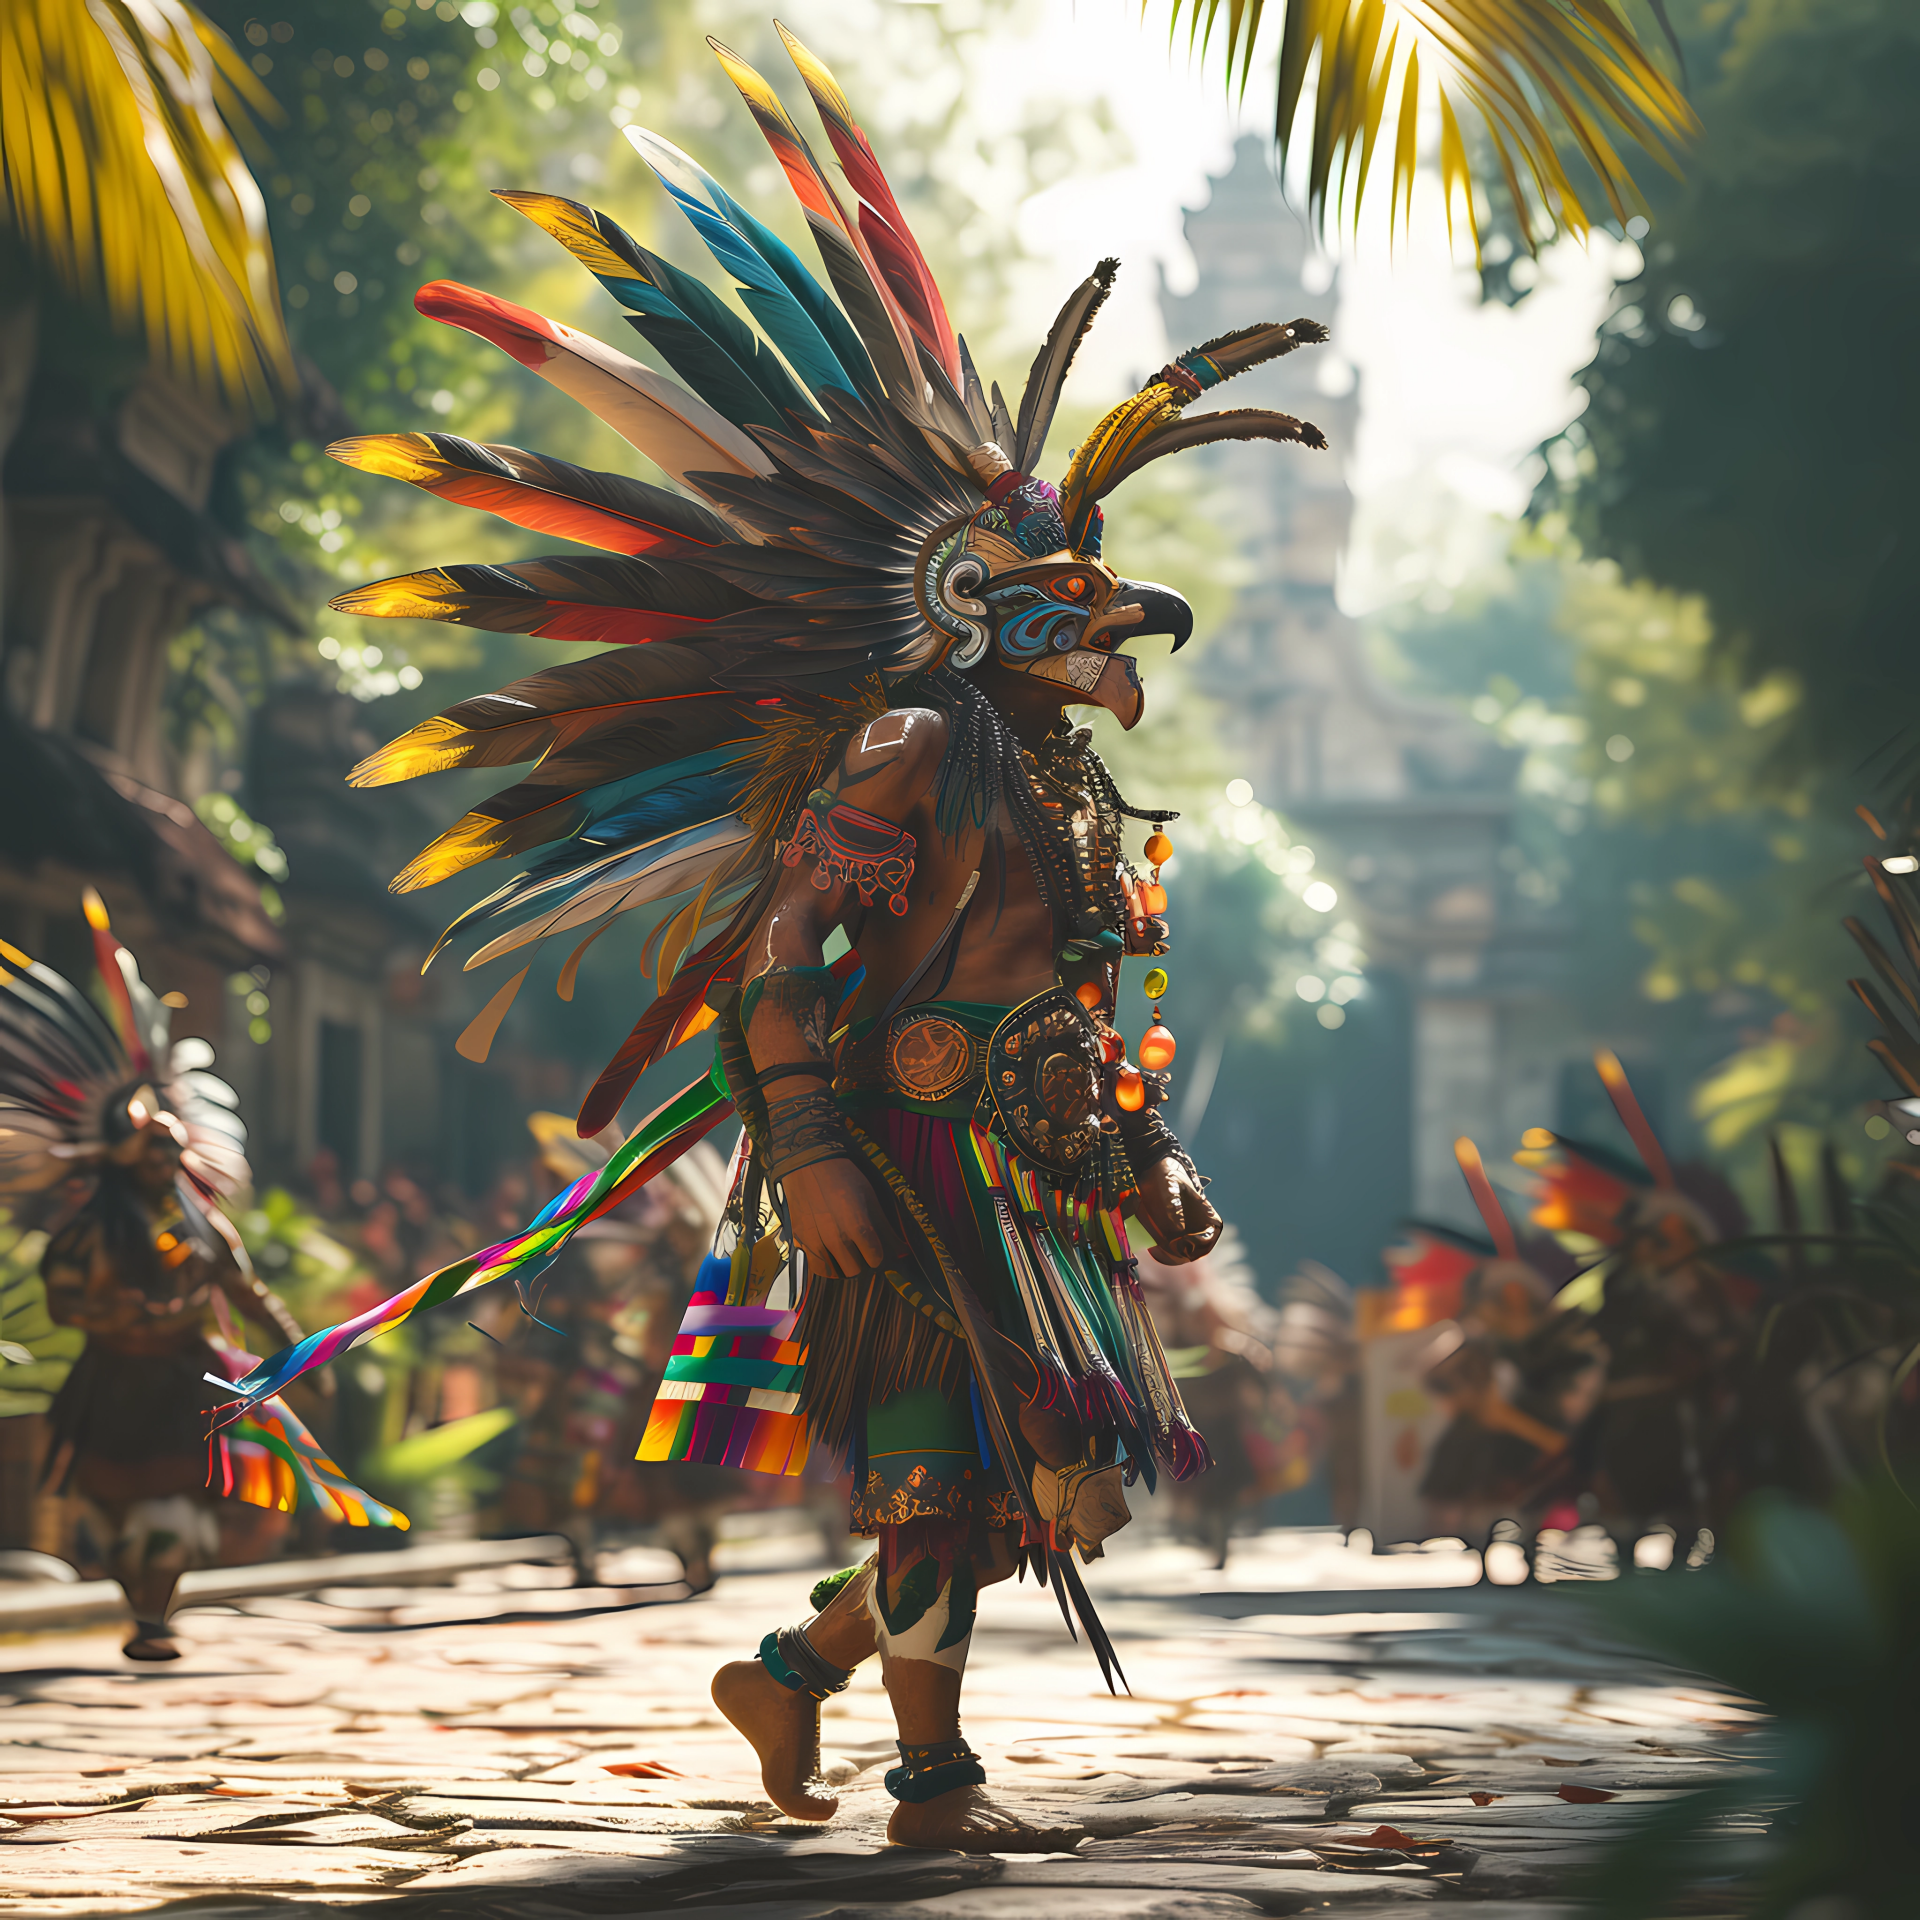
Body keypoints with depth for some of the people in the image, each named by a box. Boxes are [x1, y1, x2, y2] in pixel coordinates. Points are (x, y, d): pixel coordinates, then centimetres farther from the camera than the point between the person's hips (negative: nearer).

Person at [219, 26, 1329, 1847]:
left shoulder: (1067, 791, 18)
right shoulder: (915, 748, -9)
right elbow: (782, 941, -16)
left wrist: (1154, 1163, 19)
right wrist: (805, 1145, -23)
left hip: (1030, 1170, 9)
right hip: (919, 1156, -9)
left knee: (1059, 1461, 8)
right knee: (943, 1456, -7)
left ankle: (797, 1666, 20)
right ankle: (933, 1779, 4)